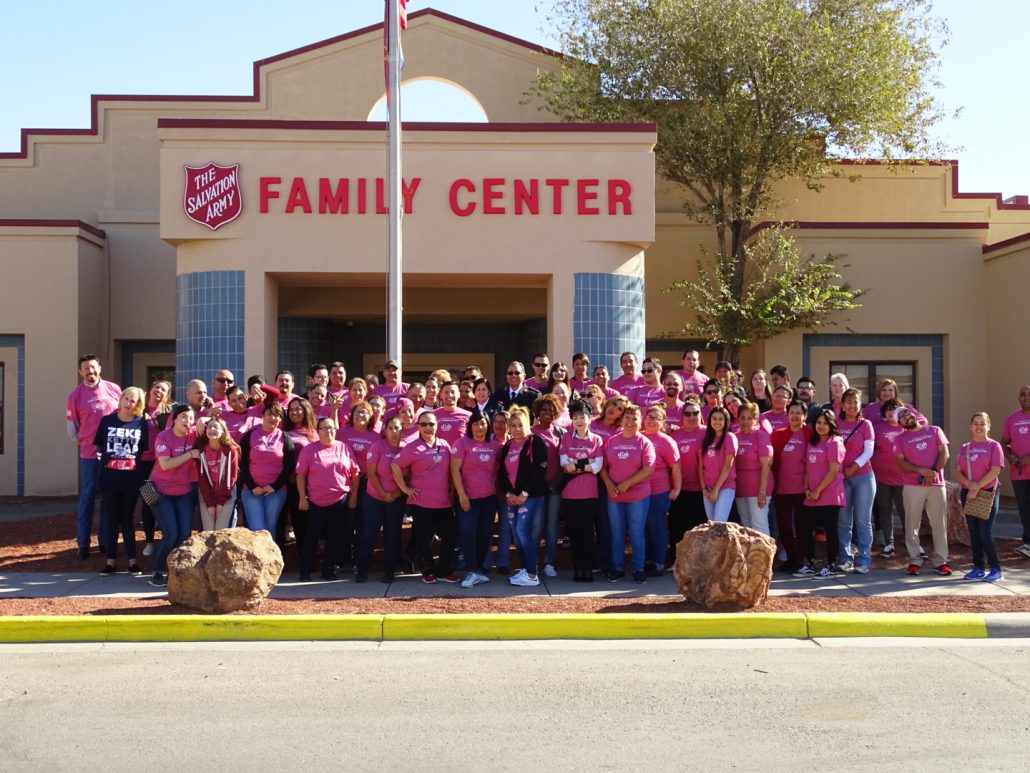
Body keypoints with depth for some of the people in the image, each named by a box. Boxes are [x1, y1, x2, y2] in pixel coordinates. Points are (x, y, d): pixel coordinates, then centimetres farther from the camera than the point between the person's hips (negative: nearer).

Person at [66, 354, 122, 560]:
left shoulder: (114, 389, 4)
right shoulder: (76, 395, -2)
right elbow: (71, 426, 5)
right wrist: (84, 442, 3)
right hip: (89, 453, -2)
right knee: (88, 496, 0)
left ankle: (105, 539, 18)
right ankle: (83, 543, 6)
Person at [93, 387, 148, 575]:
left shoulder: (142, 423, 0)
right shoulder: (107, 420, 2)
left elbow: (144, 450, 5)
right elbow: (99, 446, 7)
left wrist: (134, 462, -4)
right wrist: (106, 460, -2)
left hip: (132, 479, 0)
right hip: (109, 478, 0)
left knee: (127, 519, 7)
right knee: (112, 519, 7)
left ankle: (132, 561, 13)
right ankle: (110, 562, 13)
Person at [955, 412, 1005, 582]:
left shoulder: (994, 446, -1)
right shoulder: (965, 448, 12)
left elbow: (995, 471, -11)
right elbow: (958, 472, 7)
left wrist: (977, 487, -14)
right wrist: (970, 484, -12)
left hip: (988, 494, -5)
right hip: (968, 494, 5)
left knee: (985, 533, -10)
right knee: (974, 533, 7)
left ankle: (996, 569, -2)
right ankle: (978, 568, 14)